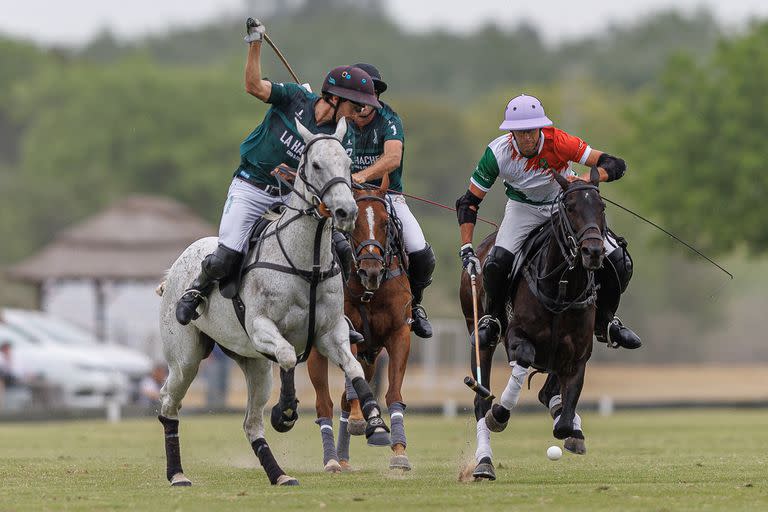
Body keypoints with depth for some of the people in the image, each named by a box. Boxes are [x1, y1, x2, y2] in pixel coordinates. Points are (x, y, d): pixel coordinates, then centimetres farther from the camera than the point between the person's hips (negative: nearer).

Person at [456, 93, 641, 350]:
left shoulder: (557, 142, -30)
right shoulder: (498, 153, -26)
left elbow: (615, 165, -30)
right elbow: (468, 203, -16)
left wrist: (583, 179, -48)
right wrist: (466, 250, -24)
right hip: (523, 208, 0)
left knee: (619, 262, -12)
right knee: (497, 262, -27)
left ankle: (605, 322, 15)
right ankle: (493, 319, 5)